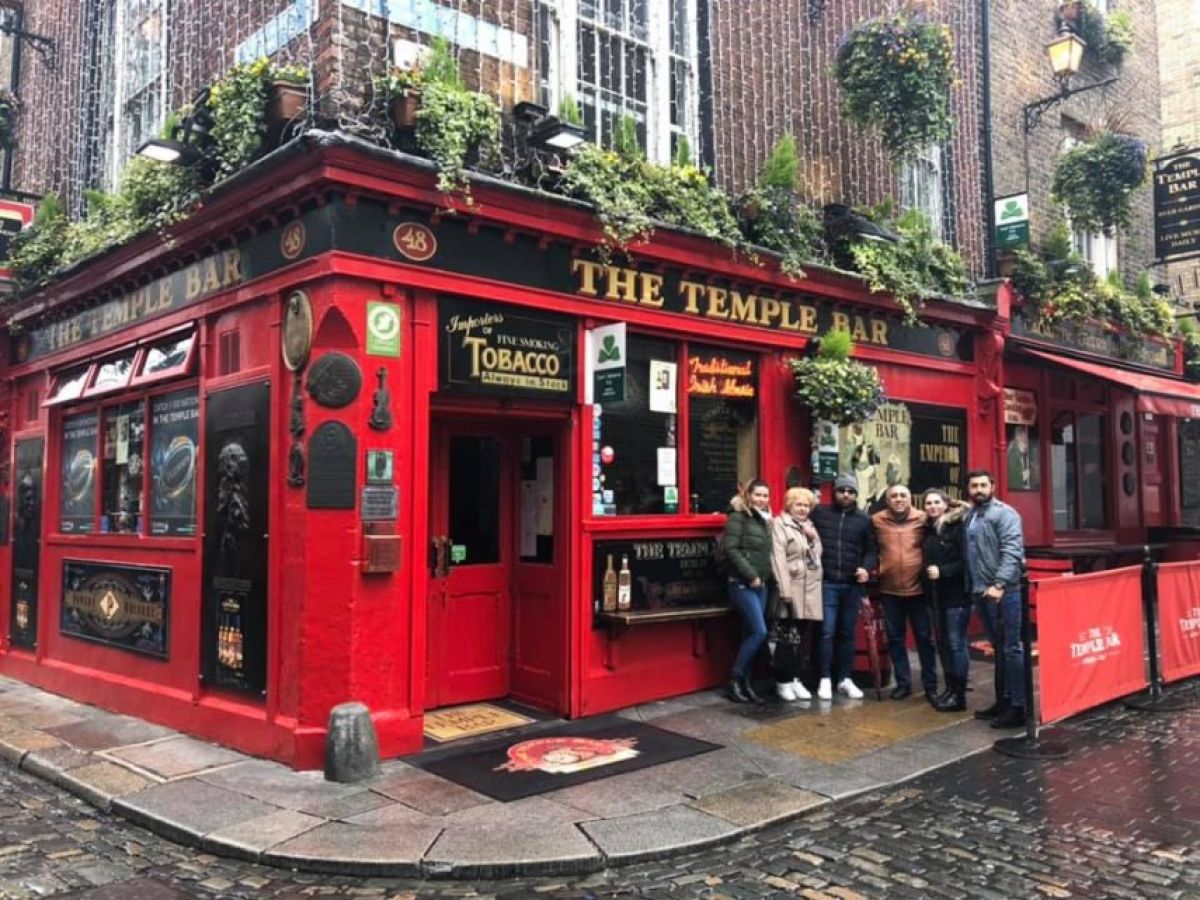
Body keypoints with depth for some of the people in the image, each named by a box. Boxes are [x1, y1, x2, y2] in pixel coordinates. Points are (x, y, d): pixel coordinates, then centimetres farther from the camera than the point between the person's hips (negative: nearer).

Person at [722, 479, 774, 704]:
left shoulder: (765, 520, 16)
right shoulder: (738, 517, -7)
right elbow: (730, 549, -17)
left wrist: (766, 577, 5)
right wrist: (751, 575, -17)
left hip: (761, 585, 7)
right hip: (743, 584, -7)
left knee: (750, 634, 8)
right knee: (759, 632, -12)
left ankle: (745, 683, 14)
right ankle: (734, 679, 0)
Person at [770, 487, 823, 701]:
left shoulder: (810, 527, 19)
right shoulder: (780, 524, -4)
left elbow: (818, 555, 22)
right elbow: (778, 558, -14)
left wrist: (813, 537, 5)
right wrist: (785, 590, -19)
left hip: (810, 591, 7)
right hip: (791, 590, -7)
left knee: (801, 638, 11)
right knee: (787, 638, -4)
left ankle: (796, 679, 18)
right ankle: (783, 681, 5)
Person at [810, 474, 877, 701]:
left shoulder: (864, 519, 9)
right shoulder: (819, 512, 3)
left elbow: (870, 549, 12)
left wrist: (866, 568, -4)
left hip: (852, 585, 3)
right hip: (826, 582, -2)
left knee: (847, 633, 10)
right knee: (827, 632, -5)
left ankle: (844, 679, 19)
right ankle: (825, 679, 4)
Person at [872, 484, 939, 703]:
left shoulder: (923, 519, -3)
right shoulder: (877, 520, -2)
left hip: (918, 588, -1)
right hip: (890, 590, 1)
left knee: (924, 638, 7)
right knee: (895, 638, 10)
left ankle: (930, 686, 18)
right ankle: (903, 683, 22)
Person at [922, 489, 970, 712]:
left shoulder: (957, 526, -10)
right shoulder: (928, 529, 11)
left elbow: (966, 561, -15)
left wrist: (942, 571, -19)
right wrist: (928, 573, 5)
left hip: (956, 594, -7)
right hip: (935, 595, 7)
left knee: (956, 644, -3)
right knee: (943, 643, 12)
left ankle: (959, 695, 4)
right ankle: (950, 689, 22)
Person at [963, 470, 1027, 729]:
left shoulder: (1004, 513, -7)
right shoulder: (969, 516, 16)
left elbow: (1011, 551, -17)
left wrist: (999, 584, -26)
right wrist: (971, 587, 12)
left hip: (1005, 591, -8)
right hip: (981, 592, 8)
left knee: (1012, 648, -5)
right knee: (998, 648, 16)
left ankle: (1018, 707, 0)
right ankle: (1002, 700, 25)